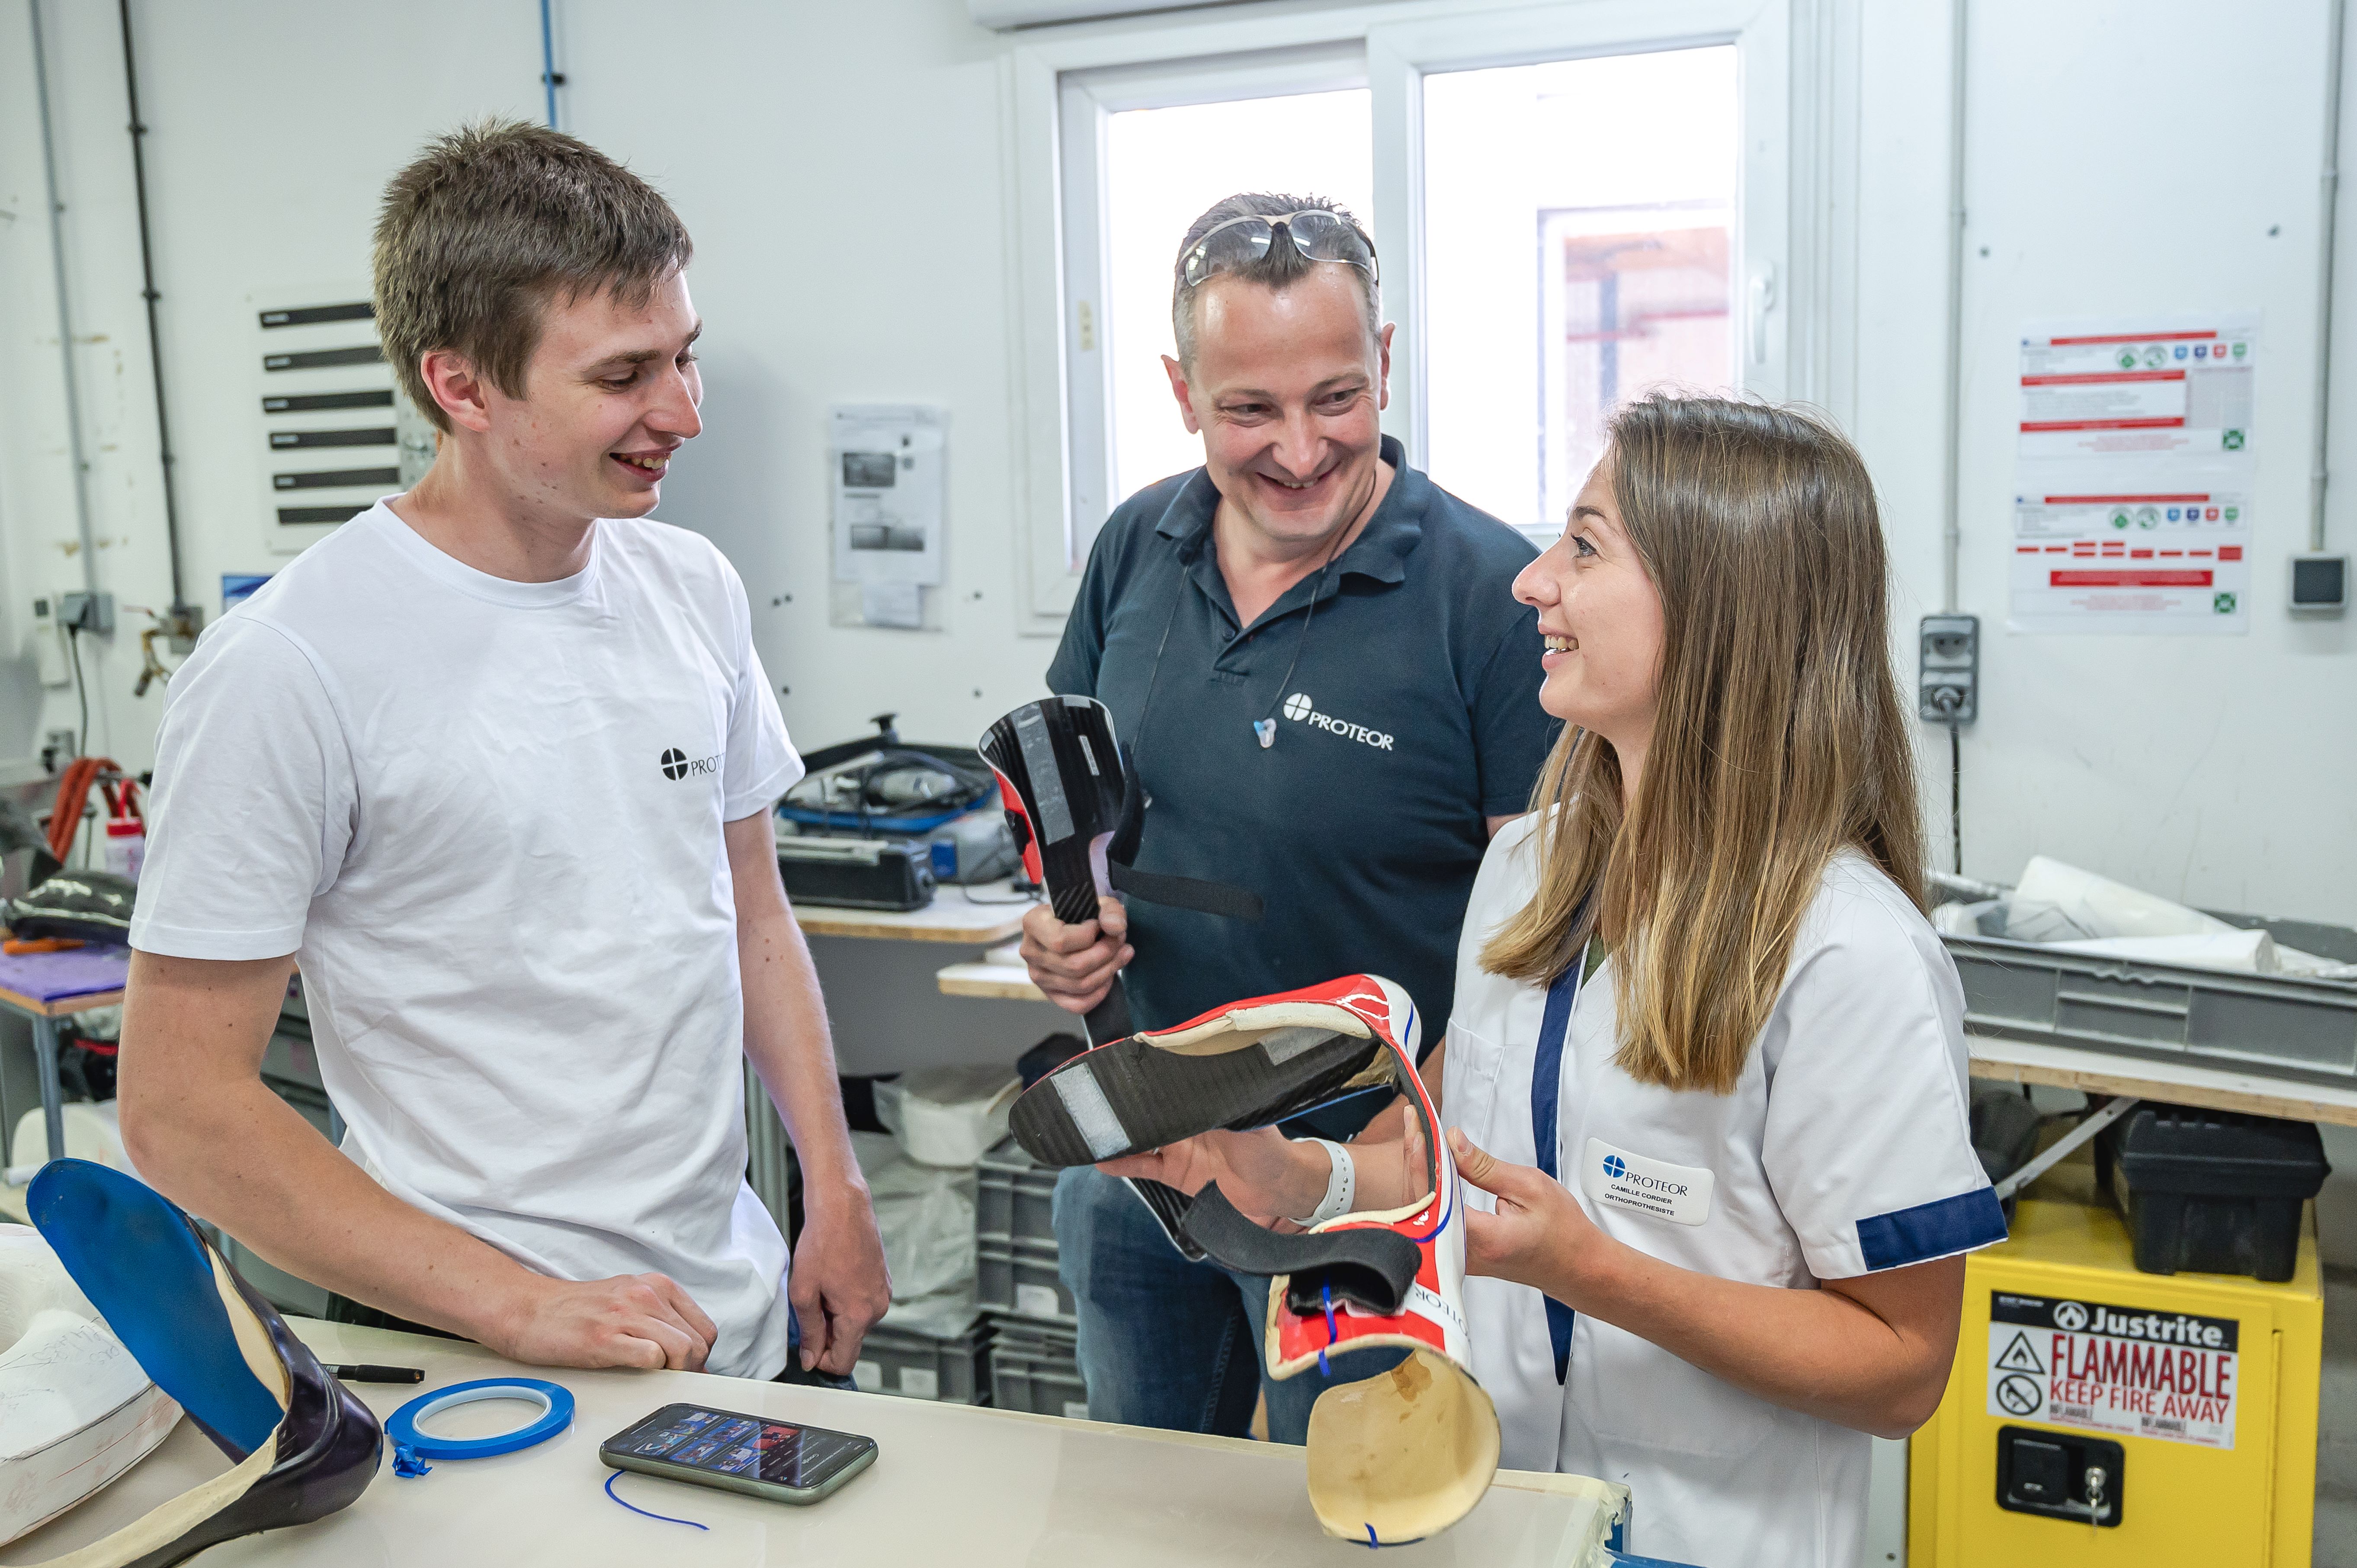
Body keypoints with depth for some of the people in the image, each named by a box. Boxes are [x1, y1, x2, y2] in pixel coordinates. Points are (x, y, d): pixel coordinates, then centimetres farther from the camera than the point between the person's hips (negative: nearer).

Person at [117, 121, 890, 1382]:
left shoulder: (694, 590, 1)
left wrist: (835, 1191, 4)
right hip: (481, 1368, -6)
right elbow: (179, 1105, -16)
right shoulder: (288, 666, -18)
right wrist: (521, 1306, -21)